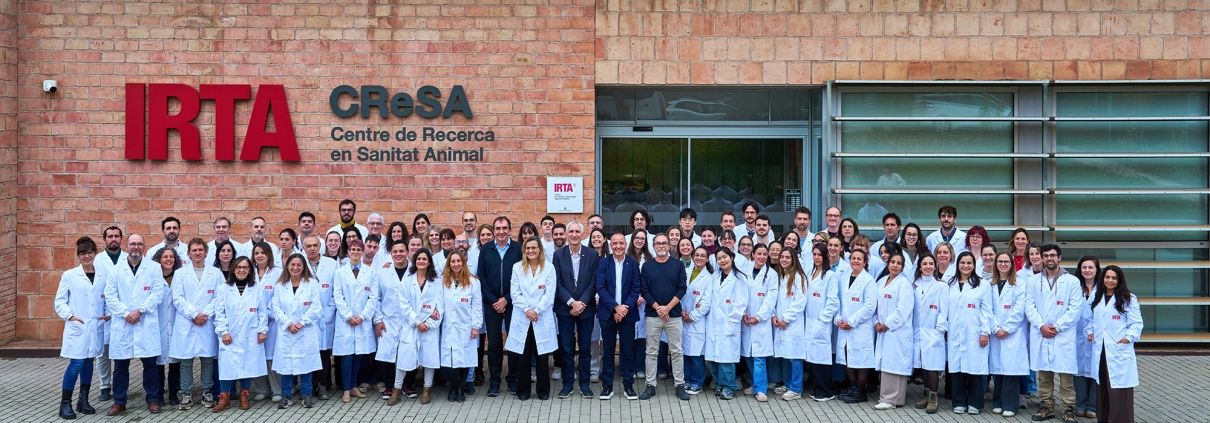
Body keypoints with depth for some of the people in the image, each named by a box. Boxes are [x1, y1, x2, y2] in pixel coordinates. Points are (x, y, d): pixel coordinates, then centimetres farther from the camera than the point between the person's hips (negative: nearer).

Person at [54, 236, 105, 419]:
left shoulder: (103, 275, 6)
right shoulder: (69, 275, 1)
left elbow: (108, 299, 11)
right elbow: (59, 301, 1)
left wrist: (109, 314, -5)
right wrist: (69, 315, -11)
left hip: (96, 327, 3)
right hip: (77, 328, -3)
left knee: (88, 363, 10)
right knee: (76, 363, -9)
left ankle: (83, 401, 21)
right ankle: (65, 403, 1)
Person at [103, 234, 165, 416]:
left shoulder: (154, 268, 4)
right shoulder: (116, 270, 7)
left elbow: (157, 293, -3)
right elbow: (110, 296, 2)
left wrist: (139, 310, -13)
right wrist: (126, 313, -10)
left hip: (147, 324, -1)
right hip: (121, 324, 1)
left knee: (150, 363, 3)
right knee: (120, 365, 6)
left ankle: (152, 400, 14)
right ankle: (119, 402, 15)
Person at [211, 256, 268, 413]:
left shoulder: (256, 289, 6)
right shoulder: (223, 289, 3)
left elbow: (263, 312, 6)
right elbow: (219, 312, 0)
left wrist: (262, 330, -1)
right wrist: (223, 332, -7)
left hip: (251, 336, 1)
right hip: (230, 337, -1)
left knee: (248, 364, 4)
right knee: (227, 365, -4)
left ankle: (244, 396, 16)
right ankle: (224, 398, 6)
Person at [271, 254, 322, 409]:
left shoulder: (312, 283, 1)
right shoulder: (280, 285, 7)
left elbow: (315, 307, -4)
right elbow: (276, 307, 2)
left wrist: (301, 323, -11)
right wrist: (288, 324, -10)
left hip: (306, 331, -2)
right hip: (285, 331, 2)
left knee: (305, 362, 1)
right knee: (285, 362, 1)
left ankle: (306, 395, 12)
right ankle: (287, 396, 11)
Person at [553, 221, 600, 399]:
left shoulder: (592, 255, 0)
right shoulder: (558, 255, 0)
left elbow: (594, 283, -3)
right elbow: (557, 283, -4)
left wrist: (582, 303, -12)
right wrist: (572, 302, -13)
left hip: (585, 307, 0)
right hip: (565, 308, 0)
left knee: (585, 348, 6)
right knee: (566, 348, 3)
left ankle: (584, 384, 15)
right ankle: (567, 383, 12)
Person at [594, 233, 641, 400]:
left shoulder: (633, 263, 2)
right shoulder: (603, 263, 1)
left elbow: (636, 289, -2)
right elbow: (600, 287, -6)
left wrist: (624, 308, -13)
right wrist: (615, 307, -15)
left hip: (627, 313, 0)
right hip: (608, 313, 0)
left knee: (628, 351, 5)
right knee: (608, 351, 6)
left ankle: (628, 385, 15)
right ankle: (607, 385, 14)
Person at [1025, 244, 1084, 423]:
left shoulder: (1072, 281, 2)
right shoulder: (1034, 281, 10)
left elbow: (1075, 309, -3)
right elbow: (1029, 305, 4)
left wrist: (1057, 327, -10)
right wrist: (1041, 326, -10)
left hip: (1063, 336, -3)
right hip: (1040, 335, 3)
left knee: (1066, 375, -2)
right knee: (1043, 374, 7)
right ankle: (1047, 407, 16)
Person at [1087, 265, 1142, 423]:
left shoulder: (1128, 299, -1)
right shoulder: (1097, 298, 16)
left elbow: (1137, 323, -5)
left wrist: (1129, 337, -20)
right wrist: (1089, 332, 6)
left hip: (1119, 351, -5)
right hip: (1100, 351, 5)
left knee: (1119, 390, -7)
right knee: (1102, 389, 10)